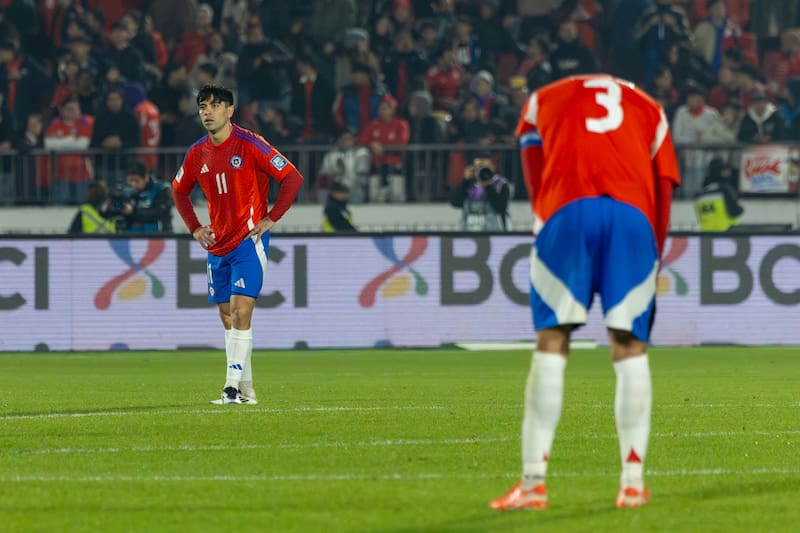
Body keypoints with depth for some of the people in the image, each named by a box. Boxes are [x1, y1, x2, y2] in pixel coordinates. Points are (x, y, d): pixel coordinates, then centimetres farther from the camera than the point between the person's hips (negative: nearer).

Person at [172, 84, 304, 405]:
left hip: (249, 241, -6)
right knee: (227, 318, 9)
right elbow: (179, 191, 23)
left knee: (240, 313, -15)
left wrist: (271, 218, -12)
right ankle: (245, 388, 17)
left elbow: (293, 177, -11)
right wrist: (195, 229, 11)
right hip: (217, 245, 6)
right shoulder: (197, 153, 5)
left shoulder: (249, 144, -11)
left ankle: (235, 388, -17)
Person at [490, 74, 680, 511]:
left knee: (551, 344, 1)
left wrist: (545, 222, 25)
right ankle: (633, 482, 1)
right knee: (630, 347, 5)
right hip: (634, 213, 1)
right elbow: (664, 185, 20)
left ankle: (533, 482, -4)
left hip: (565, 211, -1)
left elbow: (535, 181, 20)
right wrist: (655, 256, 20)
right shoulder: (649, 110, 29)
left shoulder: (542, 102, 29)